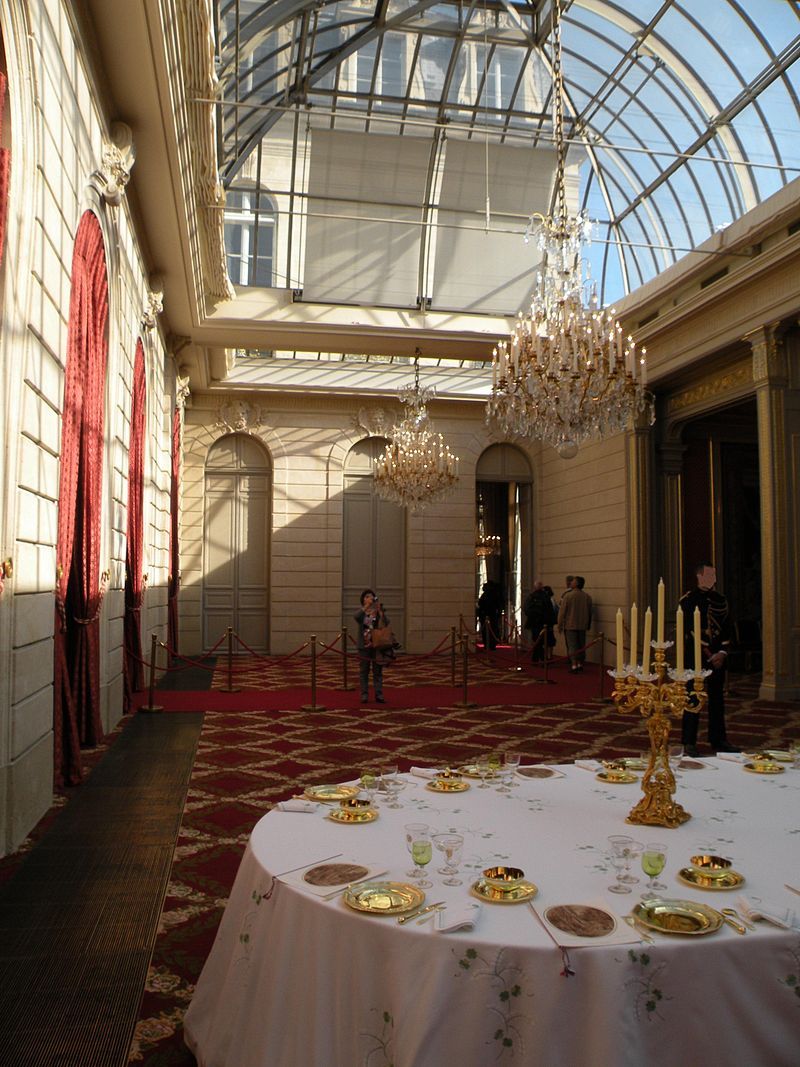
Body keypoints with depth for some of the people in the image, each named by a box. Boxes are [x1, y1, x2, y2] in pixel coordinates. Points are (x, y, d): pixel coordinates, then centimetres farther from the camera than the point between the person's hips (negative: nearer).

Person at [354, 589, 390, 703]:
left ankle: (379, 695, 9)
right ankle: (364, 695, 11)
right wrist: (366, 606, -31)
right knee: (364, 671, 4)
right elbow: (356, 617, -22)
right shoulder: (361, 612, 2)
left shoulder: (380, 612, 4)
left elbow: (386, 622, -13)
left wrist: (380, 610, -25)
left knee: (378, 671, 4)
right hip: (364, 646, 0)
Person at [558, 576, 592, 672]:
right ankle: (580, 664, 19)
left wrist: (560, 625, -1)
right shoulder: (587, 597, 3)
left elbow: (562, 612, -9)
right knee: (581, 646, 13)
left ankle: (574, 665, -9)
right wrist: (588, 625, 22)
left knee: (572, 646, -3)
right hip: (582, 626, 4)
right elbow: (590, 612, 11)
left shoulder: (567, 595, -11)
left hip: (570, 625, -4)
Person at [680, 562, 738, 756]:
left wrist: (722, 652, -4)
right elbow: (690, 629, -10)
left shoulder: (721, 600, 12)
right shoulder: (688, 600, -4)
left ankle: (718, 740, 19)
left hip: (718, 656, 5)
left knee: (717, 699, 10)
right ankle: (689, 742, 2)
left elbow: (727, 629, 10)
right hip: (696, 656, -5)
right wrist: (708, 654, -12)